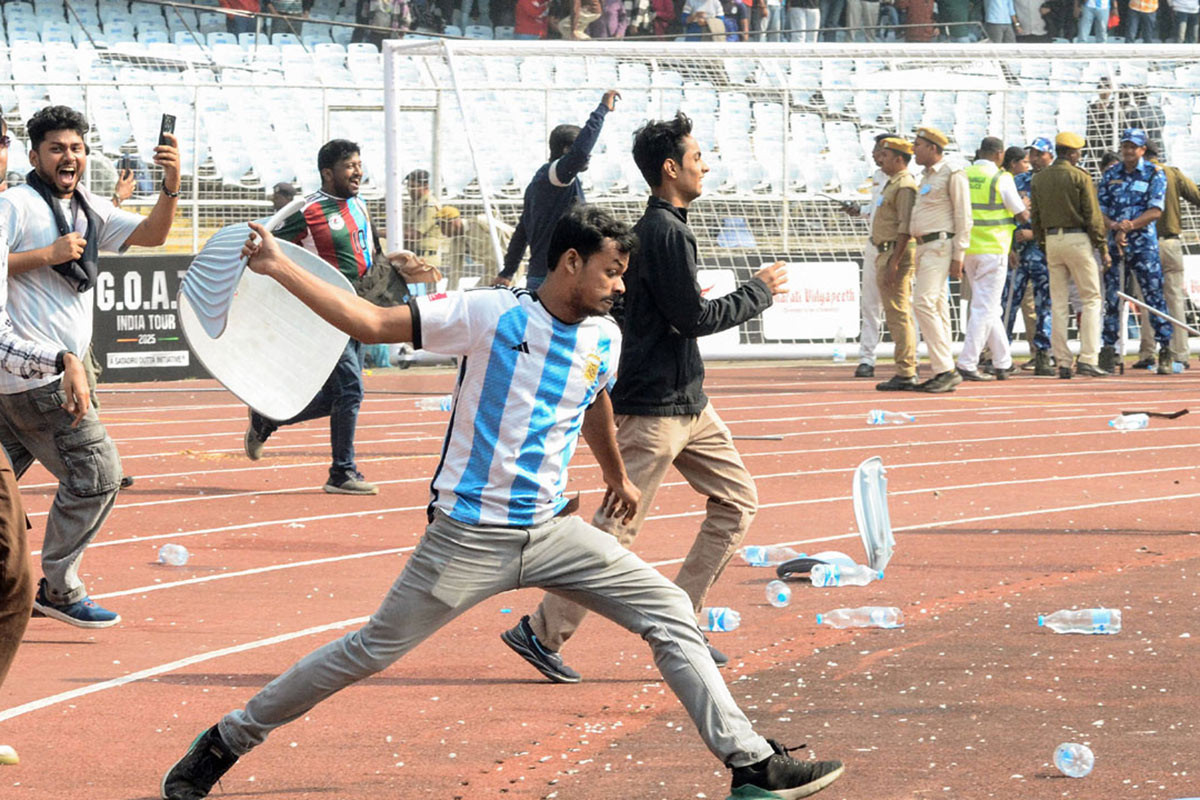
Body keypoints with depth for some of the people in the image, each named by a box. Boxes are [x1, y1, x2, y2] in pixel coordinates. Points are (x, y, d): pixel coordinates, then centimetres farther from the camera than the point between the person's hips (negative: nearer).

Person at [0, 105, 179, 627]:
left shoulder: (90, 211, 15)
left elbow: (150, 235, 8)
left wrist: (170, 188, -8)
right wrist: (47, 255, -19)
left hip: (56, 368, 9)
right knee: (95, 472, -8)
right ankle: (58, 589, 0)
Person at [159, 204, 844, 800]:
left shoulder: (605, 339, 6)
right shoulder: (493, 315, -12)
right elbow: (371, 323, -12)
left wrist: (617, 476, 46)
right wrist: (280, 268, -19)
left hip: (553, 530, 6)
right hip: (470, 536, -6)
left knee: (670, 613, -3)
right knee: (371, 652, -1)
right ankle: (224, 743, 13)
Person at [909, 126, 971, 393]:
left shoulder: (953, 174, -9)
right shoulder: (927, 176, 19)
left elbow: (963, 217, -12)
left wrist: (958, 256, -16)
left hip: (940, 246, -10)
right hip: (923, 247, 10)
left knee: (924, 304, -19)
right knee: (937, 308, 8)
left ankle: (946, 370, -20)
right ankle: (942, 373, 8)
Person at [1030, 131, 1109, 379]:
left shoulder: (1039, 179, 8)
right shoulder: (1079, 177, -7)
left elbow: (1035, 217, 11)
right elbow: (1093, 216, -9)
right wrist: (1103, 248, -4)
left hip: (1051, 240, 5)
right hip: (1077, 239, -5)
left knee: (1059, 303, 7)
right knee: (1090, 299, 0)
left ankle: (1062, 362, 4)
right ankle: (1087, 359, -9)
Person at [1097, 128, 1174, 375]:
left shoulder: (1154, 173, 2)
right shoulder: (1110, 175, 12)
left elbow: (1156, 210, -6)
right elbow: (1100, 211, 8)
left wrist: (1130, 226, -17)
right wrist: (1115, 227, -12)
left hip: (1143, 245, -3)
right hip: (1113, 243, 3)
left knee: (1153, 296, -7)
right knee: (1111, 298, 4)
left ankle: (1165, 352, -5)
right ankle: (1108, 350, 10)